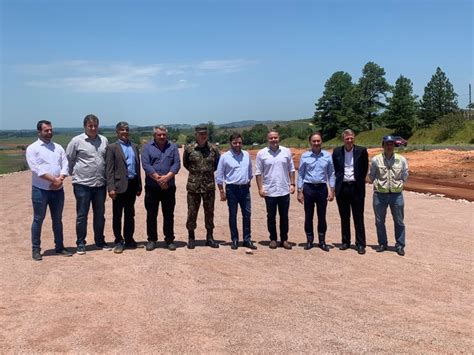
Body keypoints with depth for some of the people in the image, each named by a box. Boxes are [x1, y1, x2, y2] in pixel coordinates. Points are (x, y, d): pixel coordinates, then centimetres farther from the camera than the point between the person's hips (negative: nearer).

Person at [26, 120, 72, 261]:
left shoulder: (58, 147, 11)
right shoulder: (32, 148, -4)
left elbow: (65, 165, 2)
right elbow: (37, 169, -15)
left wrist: (60, 180, -15)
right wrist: (53, 179, -18)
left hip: (58, 190, 5)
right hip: (40, 190, -4)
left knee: (57, 219, 12)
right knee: (38, 219, 3)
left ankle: (59, 247, 21)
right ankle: (36, 249, 12)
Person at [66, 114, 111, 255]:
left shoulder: (104, 140, 6)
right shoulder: (76, 141, -5)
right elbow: (69, 160, 2)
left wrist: (107, 177, 9)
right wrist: (75, 174, 4)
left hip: (100, 184, 4)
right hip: (82, 184, -4)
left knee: (100, 214, 13)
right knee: (82, 215, 4)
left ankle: (100, 241, 25)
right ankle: (81, 244, 14)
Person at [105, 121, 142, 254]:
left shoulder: (134, 147, 12)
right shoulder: (112, 147, -2)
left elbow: (138, 166, 13)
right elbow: (109, 169, -7)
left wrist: (139, 186, 10)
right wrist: (111, 188, -15)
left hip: (132, 185, 5)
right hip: (120, 186, -5)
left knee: (130, 214, 13)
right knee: (117, 215, 4)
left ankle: (129, 240, 24)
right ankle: (119, 242, 13)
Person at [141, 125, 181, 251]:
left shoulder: (172, 147, 7)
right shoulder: (147, 147, 3)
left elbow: (177, 164, -3)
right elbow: (146, 165, -8)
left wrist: (167, 177, -17)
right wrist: (158, 179, -15)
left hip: (169, 186, 1)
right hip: (152, 187, -1)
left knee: (169, 214, 7)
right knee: (151, 215, 5)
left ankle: (169, 239, 16)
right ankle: (152, 240, 15)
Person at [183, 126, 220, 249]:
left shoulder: (213, 149, 2)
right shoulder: (189, 149, -2)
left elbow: (218, 163, 16)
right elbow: (185, 163, 13)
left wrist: (210, 171, 10)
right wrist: (194, 171, 9)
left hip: (209, 185, 2)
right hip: (193, 186, -1)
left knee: (209, 212, 8)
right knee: (192, 212, 4)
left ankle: (210, 237, 19)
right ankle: (191, 238, 17)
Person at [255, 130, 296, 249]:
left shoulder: (286, 151, 3)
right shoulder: (261, 153, -2)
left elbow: (291, 169, 8)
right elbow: (258, 172, -1)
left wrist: (292, 184, 1)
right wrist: (260, 188, -6)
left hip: (284, 190, 1)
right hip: (269, 191, -1)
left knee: (284, 216, 9)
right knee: (271, 217, 8)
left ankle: (284, 239, 19)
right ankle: (273, 239, 19)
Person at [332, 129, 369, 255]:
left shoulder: (361, 151, -2)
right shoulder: (337, 152, 3)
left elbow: (365, 168, 7)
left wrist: (359, 180, 6)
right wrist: (339, 179, 7)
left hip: (356, 188, -2)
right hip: (342, 188, 2)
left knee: (358, 217, 1)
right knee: (344, 217, 10)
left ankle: (360, 244, 7)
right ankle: (345, 242, 20)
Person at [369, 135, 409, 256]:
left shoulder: (402, 160, -2)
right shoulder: (375, 160, -4)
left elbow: (405, 177, 9)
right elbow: (371, 177, 7)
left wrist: (397, 184, 4)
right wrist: (379, 184, 6)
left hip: (396, 194, 0)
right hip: (380, 194, 0)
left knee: (399, 222, 6)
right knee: (379, 221, 9)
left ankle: (400, 246, 17)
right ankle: (382, 244, 24)